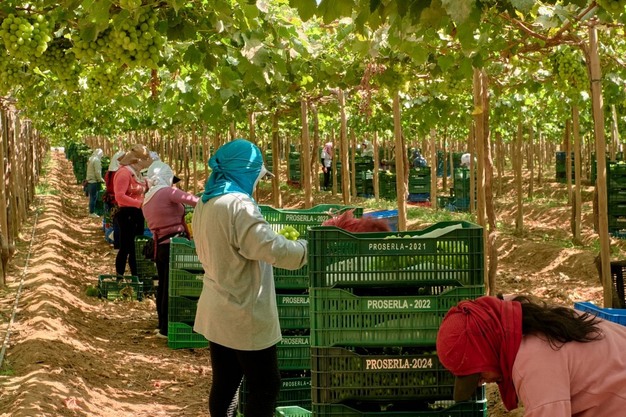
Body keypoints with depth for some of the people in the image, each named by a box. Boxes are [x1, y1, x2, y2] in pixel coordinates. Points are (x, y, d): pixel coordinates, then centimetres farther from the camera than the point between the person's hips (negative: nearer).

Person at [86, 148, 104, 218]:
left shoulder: (90, 159, 13)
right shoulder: (96, 160, -15)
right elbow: (97, 172, -20)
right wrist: (101, 180, -7)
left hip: (89, 181, 9)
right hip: (94, 181, -9)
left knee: (92, 197, 14)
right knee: (93, 197, -4)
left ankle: (91, 211, 19)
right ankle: (92, 213, -3)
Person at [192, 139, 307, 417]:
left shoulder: (205, 204, 7)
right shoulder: (238, 205, -22)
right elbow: (275, 250, -24)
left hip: (217, 312, 9)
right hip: (245, 316, -9)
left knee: (224, 383, 15)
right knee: (265, 387, 2)